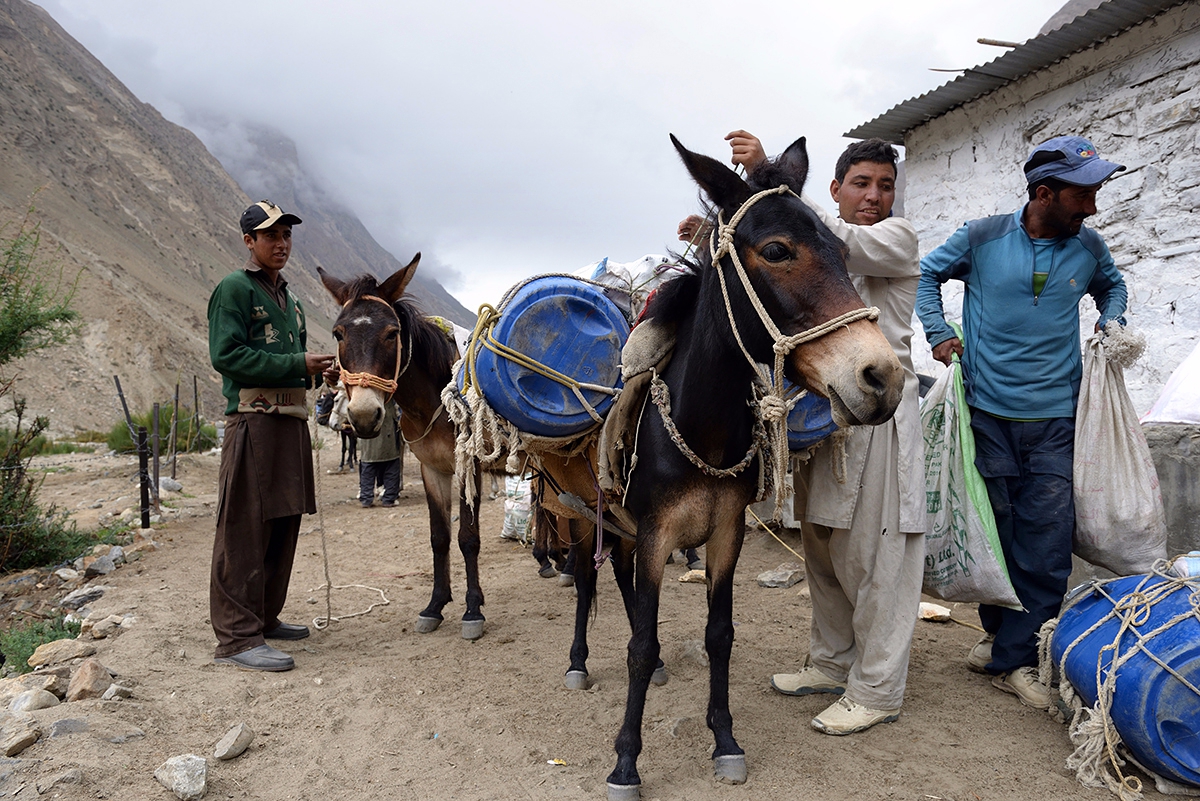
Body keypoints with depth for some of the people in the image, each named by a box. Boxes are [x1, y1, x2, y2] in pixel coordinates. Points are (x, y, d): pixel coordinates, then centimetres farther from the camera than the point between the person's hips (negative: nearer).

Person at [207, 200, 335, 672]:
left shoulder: (287, 298, 23)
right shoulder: (234, 289, -3)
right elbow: (226, 355, -14)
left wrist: (317, 370, 6)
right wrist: (296, 364, -17)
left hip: (291, 419, 9)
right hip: (253, 419, -9)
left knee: (282, 525, 12)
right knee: (245, 529, -7)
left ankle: (265, 618, 24)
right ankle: (237, 637, -3)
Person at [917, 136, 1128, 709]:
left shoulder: (1088, 247, 5)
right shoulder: (982, 238, -2)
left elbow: (1112, 286, 27)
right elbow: (927, 274, 12)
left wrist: (1111, 322, 7)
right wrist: (938, 332, 0)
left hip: (1056, 416, 2)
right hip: (988, 411, -1)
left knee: (1047, 538, -4)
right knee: (994, 531, 8)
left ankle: (1012, 656, 7)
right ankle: (1001, 632, 27)